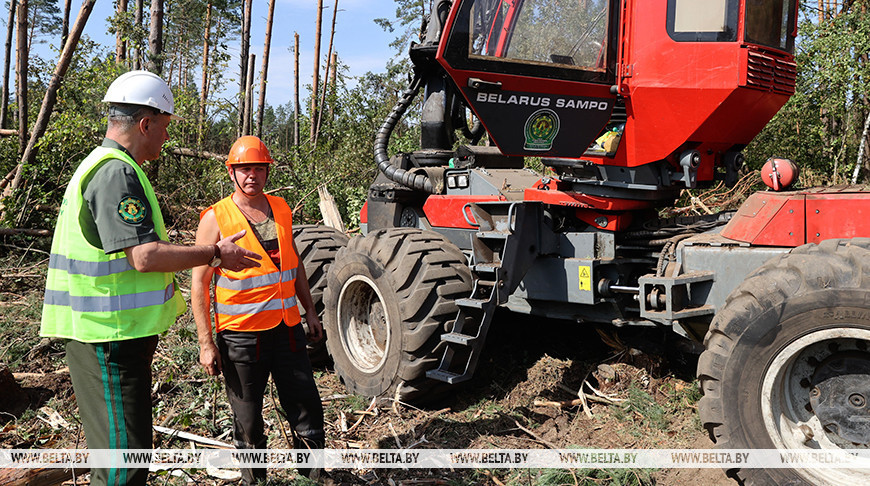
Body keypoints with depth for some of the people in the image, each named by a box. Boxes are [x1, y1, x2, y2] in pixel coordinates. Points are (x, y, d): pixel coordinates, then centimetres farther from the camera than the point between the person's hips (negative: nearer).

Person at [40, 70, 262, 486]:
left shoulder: (102, 165, 18)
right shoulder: (117, 172, -18)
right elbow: (145, 256, -25)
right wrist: (216, 254, -16)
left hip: (117, 331, 11)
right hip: (111, 336, -11)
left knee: (118, 450, 21)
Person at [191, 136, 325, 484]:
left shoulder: (281, 209, 8)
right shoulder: (215, 218, -7)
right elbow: (199, 283, -7)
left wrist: (309, 311, 16)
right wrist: (206, 343, -11)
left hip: (287, 328, 4)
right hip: (240, 334, -4)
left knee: (308, 410, 9)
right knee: (248, 421, 9)